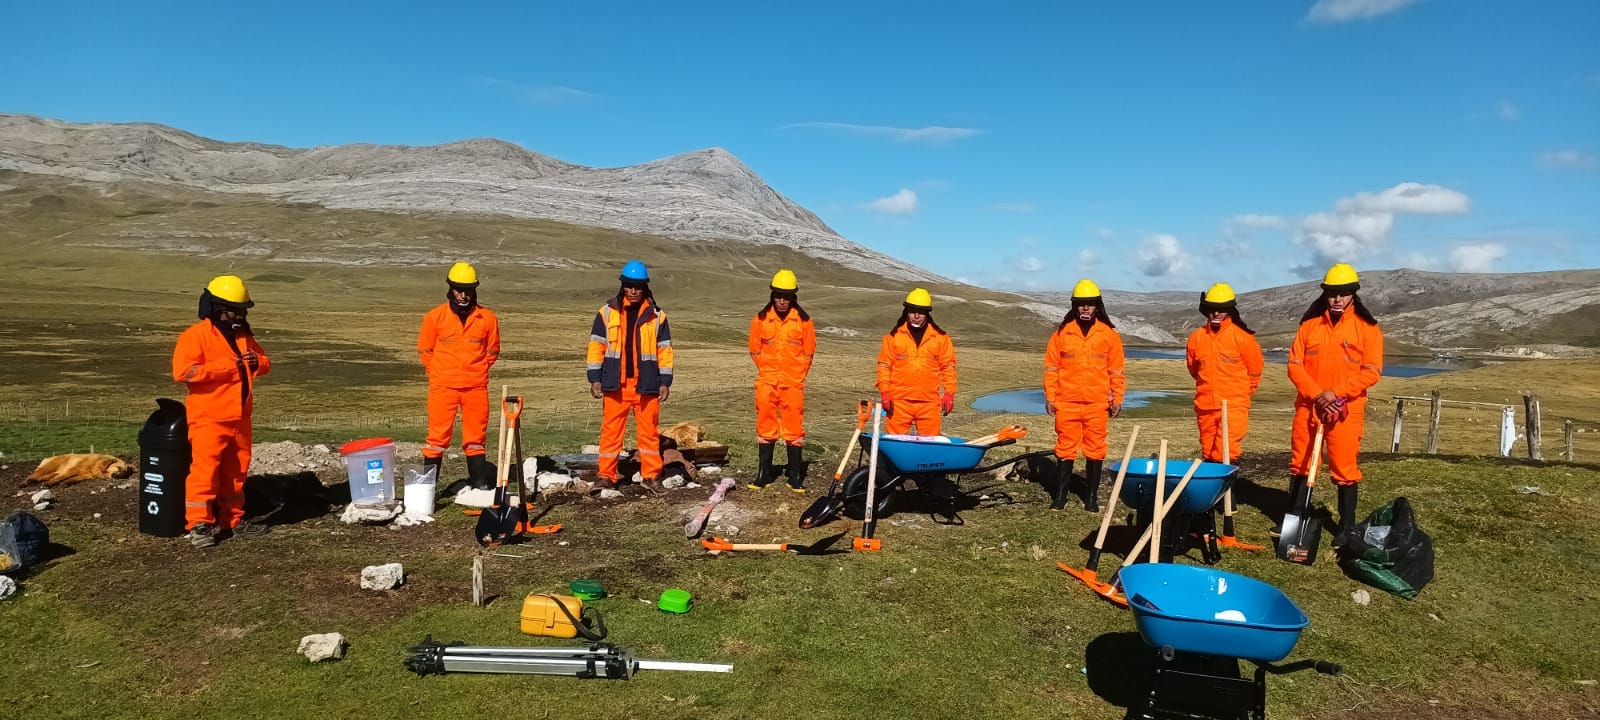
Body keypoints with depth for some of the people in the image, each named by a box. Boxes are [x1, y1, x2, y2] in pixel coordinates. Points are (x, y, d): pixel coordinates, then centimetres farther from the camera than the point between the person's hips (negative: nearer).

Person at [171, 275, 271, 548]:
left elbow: (264, 361, 21)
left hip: (240, 418, 7)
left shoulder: (244, 335, 13)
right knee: (205, 469, -8)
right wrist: (225, 366, -22)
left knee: (236, 470, 13)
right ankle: (198, 524, -2)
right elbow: (182, 371, -22)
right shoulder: (196, 335, -10)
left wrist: (257, 362, -4)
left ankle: (233, 520, 23)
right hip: (208, 419, -7)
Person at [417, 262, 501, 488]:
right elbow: (424, 350, 10)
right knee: (438, 435, 0)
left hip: (476, 387, 1)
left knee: (476, 436, 9)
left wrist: (477, 372, 8)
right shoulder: (435, 316, 0)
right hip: (442, 387, -1)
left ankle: (480, 484, 16)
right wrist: (439, 374, 7)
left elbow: (492, 350, 13)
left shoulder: (487, 317, 1)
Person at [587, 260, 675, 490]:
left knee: (649, 431, 5)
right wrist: (595, 378, -2)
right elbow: (596, 346, 5)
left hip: (646, 384, 0)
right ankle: (606, 475, 13)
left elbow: (664, 349, 7)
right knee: (611, 430, 4)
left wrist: (665, 381, 2)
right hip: (615, 384, 0)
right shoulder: (607, 312, 4)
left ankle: (651, 474, 15)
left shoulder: (656, 315, 5)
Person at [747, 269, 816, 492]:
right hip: (766, 382, 1)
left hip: (794, 383, -1)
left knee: (794, 428, 0)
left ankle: (795, 476, 7)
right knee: (765, 426, 5)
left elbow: (808, 353, 6)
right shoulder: (760, 319, 3)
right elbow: (755, 351, 10)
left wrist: (796, 375, 2)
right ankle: (763, 474, 13)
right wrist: (767, 372, 5)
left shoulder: (804, 321, 0)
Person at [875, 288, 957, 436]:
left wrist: (949, 393, 1)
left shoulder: (940, 337, 7)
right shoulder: (894, 336, 5)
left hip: (929, 402, 0)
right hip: (899, 401, 0)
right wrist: (885, 392, -3)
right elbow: (884, 364, 6)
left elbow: (948, 367, 9)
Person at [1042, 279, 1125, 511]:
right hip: (1067, 402, 0)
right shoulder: (1062, 333, 3)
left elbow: (1116, 370, 6)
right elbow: (1051, 367, 4)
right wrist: (1050, 397, 0)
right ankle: (1060, 494, 14)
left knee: (1095, 450, 6)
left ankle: (1092, 496, 16)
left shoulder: (1109, 334, 3)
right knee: (1065, 448, 5)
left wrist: (1117, 399, 2)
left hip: (1097, 404, 0)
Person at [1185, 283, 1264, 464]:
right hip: (1205, 406, 4)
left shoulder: (1241, 337, -8)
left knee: (1225, 455, -12)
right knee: (1208, 454, 12)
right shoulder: (1196, 337, 3)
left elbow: (1255, 367, 5)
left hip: (1234, 406, -4)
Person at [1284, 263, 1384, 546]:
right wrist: (1316, 395, -12)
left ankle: (1347, 525, 13)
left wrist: (1336, 393, -18)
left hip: (1346, 411, -3)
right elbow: (1295, 365, 1)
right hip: (1308, 407, 3)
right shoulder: (1309, 325, 5)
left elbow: (1371, 371, -8)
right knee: (1300, 464, 11)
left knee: (1344, 469, 1)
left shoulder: (1367, 328, -2)